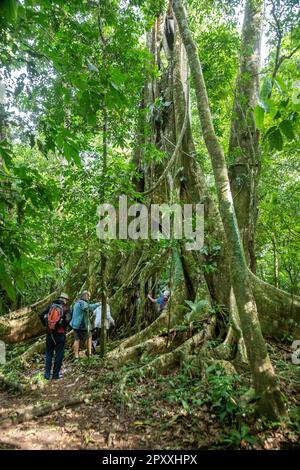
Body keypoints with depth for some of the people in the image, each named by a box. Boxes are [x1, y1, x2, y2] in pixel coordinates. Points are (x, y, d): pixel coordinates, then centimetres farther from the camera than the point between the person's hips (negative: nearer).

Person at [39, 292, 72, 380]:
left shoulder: (51, 305, 3)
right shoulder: (66, 308, -5)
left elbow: (41, 315, -1)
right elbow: (68, 319, -20)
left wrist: (46, 325, 8)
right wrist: (64, 326, -1)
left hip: (49, 333, 3)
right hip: (60, 333, -3)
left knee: (48, 354, 17)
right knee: (59, 355, 9)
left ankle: (47, 374, 18)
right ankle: (55, 374, 13)